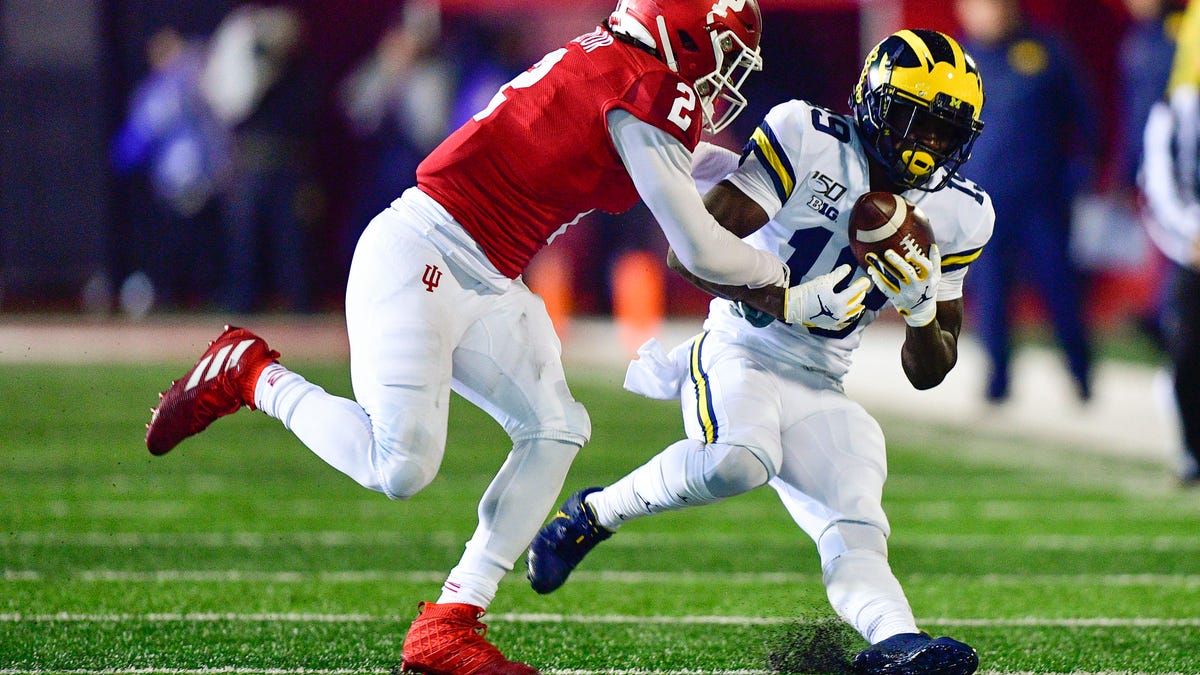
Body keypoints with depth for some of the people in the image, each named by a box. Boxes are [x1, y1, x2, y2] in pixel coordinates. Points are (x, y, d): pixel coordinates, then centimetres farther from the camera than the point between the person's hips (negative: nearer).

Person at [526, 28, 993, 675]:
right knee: (735, 462, -34)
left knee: (856, 533, -18)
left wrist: (922, 306, -12)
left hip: (818, 391, 5)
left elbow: (928, 372, 11)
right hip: (740, 354, -5)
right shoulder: (805, 139, -12)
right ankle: (593, 513, -12)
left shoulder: (953, 214, 5)